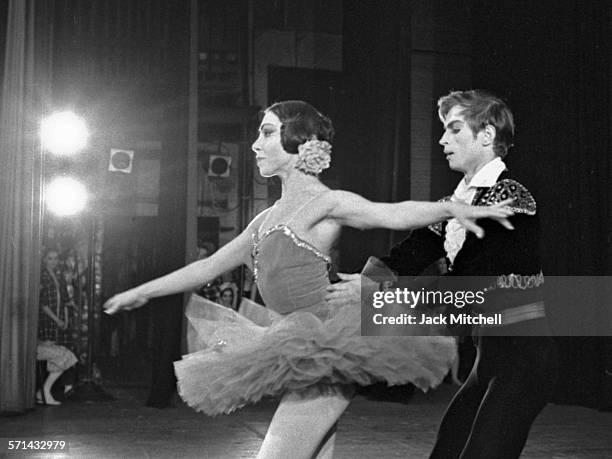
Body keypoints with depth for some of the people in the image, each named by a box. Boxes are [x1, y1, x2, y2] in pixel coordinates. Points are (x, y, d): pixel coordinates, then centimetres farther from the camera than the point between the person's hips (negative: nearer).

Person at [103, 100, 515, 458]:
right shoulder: (269, 219, 17)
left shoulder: (324, 203, -6)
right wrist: (141, 292, 29)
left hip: (323, 358, -8)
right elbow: (210, 266, 24)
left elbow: (392, 213, -22)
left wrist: (453, 208, -39)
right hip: (302, 361, 8)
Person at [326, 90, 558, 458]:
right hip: (491, 357, 9)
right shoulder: (455, 204, 12)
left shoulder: (510, 198, -15)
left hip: (524, 358, -9)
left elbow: (469, 285, -24)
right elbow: (407, 258, 2)